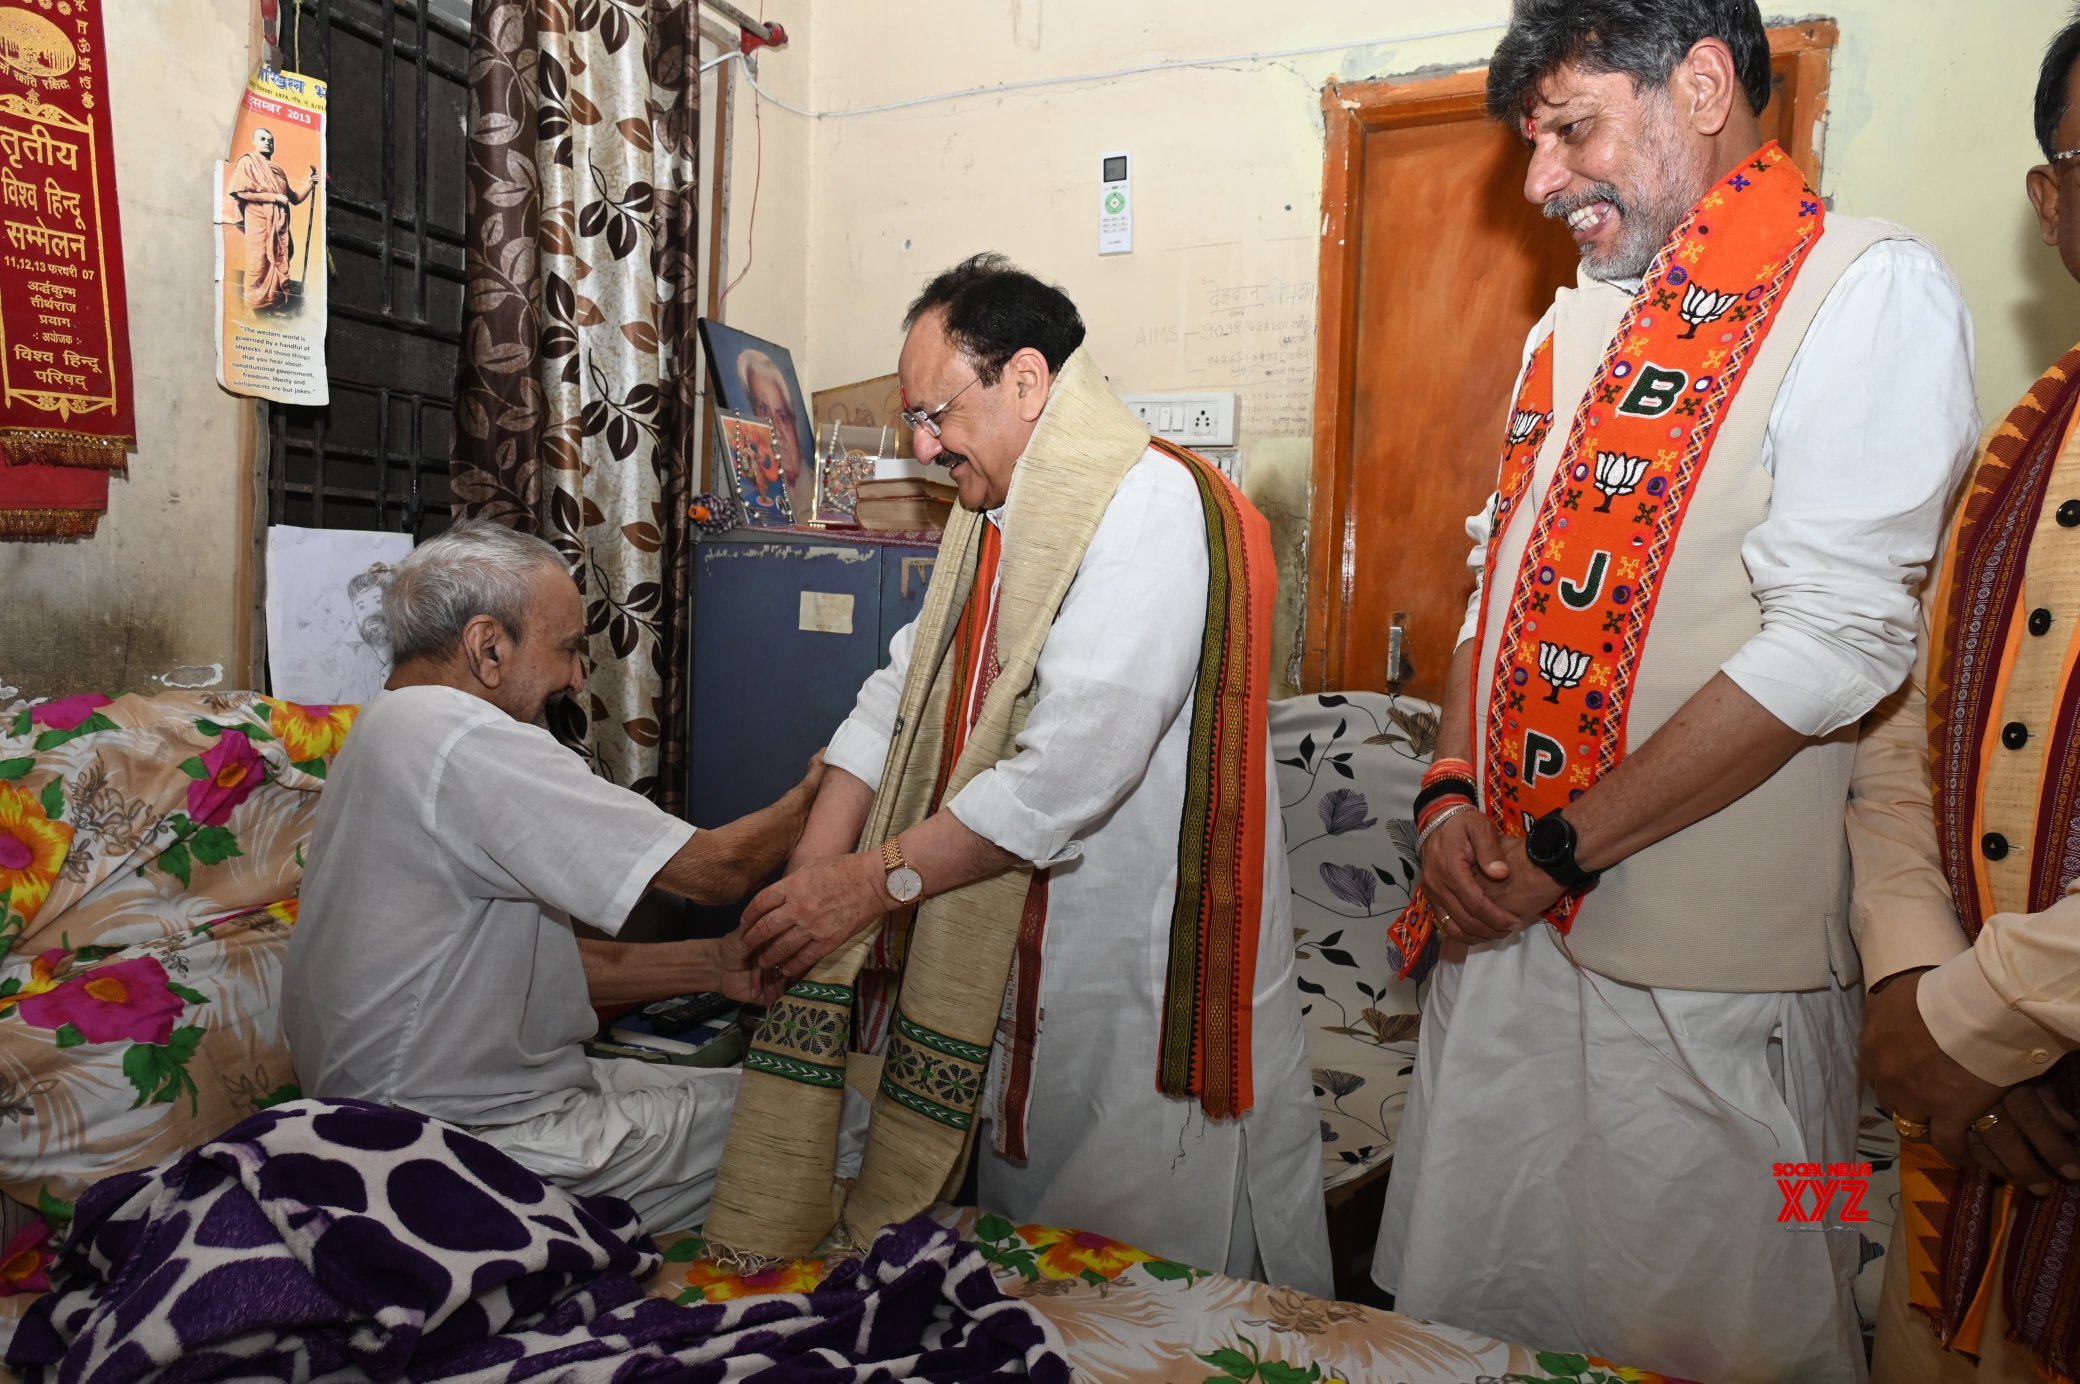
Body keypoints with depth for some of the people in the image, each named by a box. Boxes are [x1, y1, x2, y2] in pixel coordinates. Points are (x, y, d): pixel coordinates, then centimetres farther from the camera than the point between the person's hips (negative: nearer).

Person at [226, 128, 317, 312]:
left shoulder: (278, 170, 23)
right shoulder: (247, 161, 4)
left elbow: (294, 198, 19)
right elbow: (242, 192, -9)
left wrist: (309, 184, 4)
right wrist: (275, 197, -10)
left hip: (280, 224, 6)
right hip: (258, 221, -6)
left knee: (281, 266, 0)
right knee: (259, 266, -7)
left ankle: (277, 307, 1)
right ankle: (254, 309, -5)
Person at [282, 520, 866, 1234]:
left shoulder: (394, 732, 12)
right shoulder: (463, 739, -22)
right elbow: (710, 869, -21)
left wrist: (710, 963, 4)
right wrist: (812, 793, -1)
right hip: (487, 1143, -10)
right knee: (846, 1116, -6)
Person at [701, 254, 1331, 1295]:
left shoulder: (1151, 505, -19)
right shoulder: (996, 518, 13)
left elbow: (1072, 766, -27)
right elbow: (901, 697, 9)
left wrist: (880, 878, -20)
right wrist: (811, 877, -3)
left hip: (1149, 980, -9)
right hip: (1019, 957, 9)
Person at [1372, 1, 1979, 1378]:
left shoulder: (1871, 289, -9)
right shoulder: (1581, 314, 14)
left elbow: (1830, 647, -19)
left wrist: (1567, 847, -16)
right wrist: (1451, 793, -2)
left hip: (1704, 967, -7)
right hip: (1506, 924, 7)